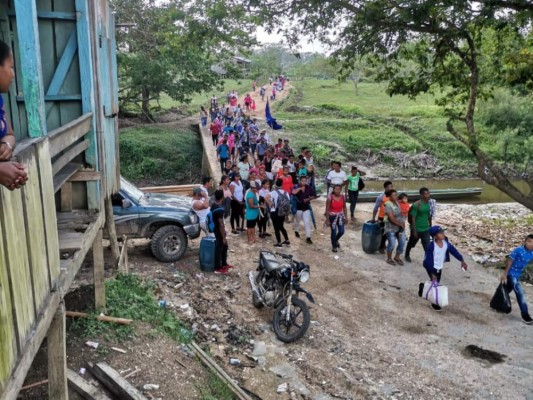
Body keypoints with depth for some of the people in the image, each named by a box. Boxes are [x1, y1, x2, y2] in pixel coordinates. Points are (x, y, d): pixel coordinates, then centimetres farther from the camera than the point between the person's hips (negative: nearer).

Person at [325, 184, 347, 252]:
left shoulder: (343, 197, -7)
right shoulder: (330, 198, -18)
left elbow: (344, 207, 6)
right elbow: (327, 209, -13)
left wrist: (346, 216, 6)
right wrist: (327, 220, -12)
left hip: (340, 216, 4)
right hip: (332, 216, -4)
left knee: (341, 231, 4)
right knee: (334, 232, 3)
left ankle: (336, 240, 36)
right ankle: (334, 246, 25)